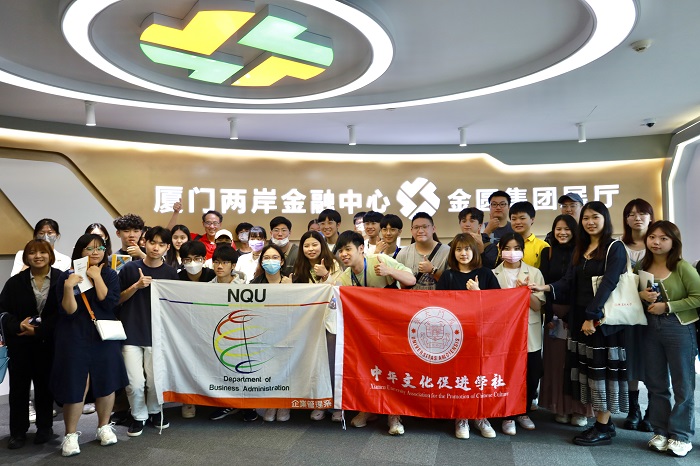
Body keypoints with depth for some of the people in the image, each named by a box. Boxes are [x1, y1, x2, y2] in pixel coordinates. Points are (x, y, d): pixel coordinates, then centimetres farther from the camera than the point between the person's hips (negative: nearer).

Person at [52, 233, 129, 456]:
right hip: (74, 338, -2)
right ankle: (71, 434, 14)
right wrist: (69, 286, -26)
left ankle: (104, 427, 26)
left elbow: (110, 303, -11)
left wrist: (96, 277, -15)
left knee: (106, 383, 7)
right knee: (75, 386, -4)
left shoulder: (110, 275, 3)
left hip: (105, 336, 2)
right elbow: (68, 311, -10)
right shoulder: (67, 276, -2)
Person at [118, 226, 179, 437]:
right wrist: (136, 286, -12)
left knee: (154, 380, 7)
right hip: (131, 333, 0)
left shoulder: (170, 273, 2)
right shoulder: (130, 268, 0)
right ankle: (139, 416, 22)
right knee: (135, 382, -3)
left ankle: (155, 411, 34)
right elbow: (118, 299, 4)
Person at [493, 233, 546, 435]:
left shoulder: (534, 273, 4)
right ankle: (508, 416, 18)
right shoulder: (493, 274, 1)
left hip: (530, 334, 2)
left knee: (531, 377, 7)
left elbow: (538, 306, -3)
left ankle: (523, 412, 29)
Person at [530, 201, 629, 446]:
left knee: (603, 369, -2)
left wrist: (592, 316, -21)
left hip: (603, 319, -6)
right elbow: (569, 281, 6)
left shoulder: (615, 248, -6)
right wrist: (545, 287, -12)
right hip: (580, 318, 6)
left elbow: (608, 284, -15)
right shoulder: (580, 250, 14)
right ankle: (602, 423, 19)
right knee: (590, 369, 9)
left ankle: (604, 429, 7)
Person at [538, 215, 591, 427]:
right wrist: (549, 315, -7)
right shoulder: (548, 253, 8)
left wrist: (572, 315, -12)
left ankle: (579, 409, 10)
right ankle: (560, 408, 13)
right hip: (554, 313, 2)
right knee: (556, 359, 3)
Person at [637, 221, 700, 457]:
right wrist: (641, 295, -6)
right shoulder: (642, 266, 6)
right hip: (650, 328, 5)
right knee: (655, 383, 12)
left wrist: (667, 306, -18)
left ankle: (681, 435, 17)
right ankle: (661, 431, 25)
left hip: (679, 329, -5)